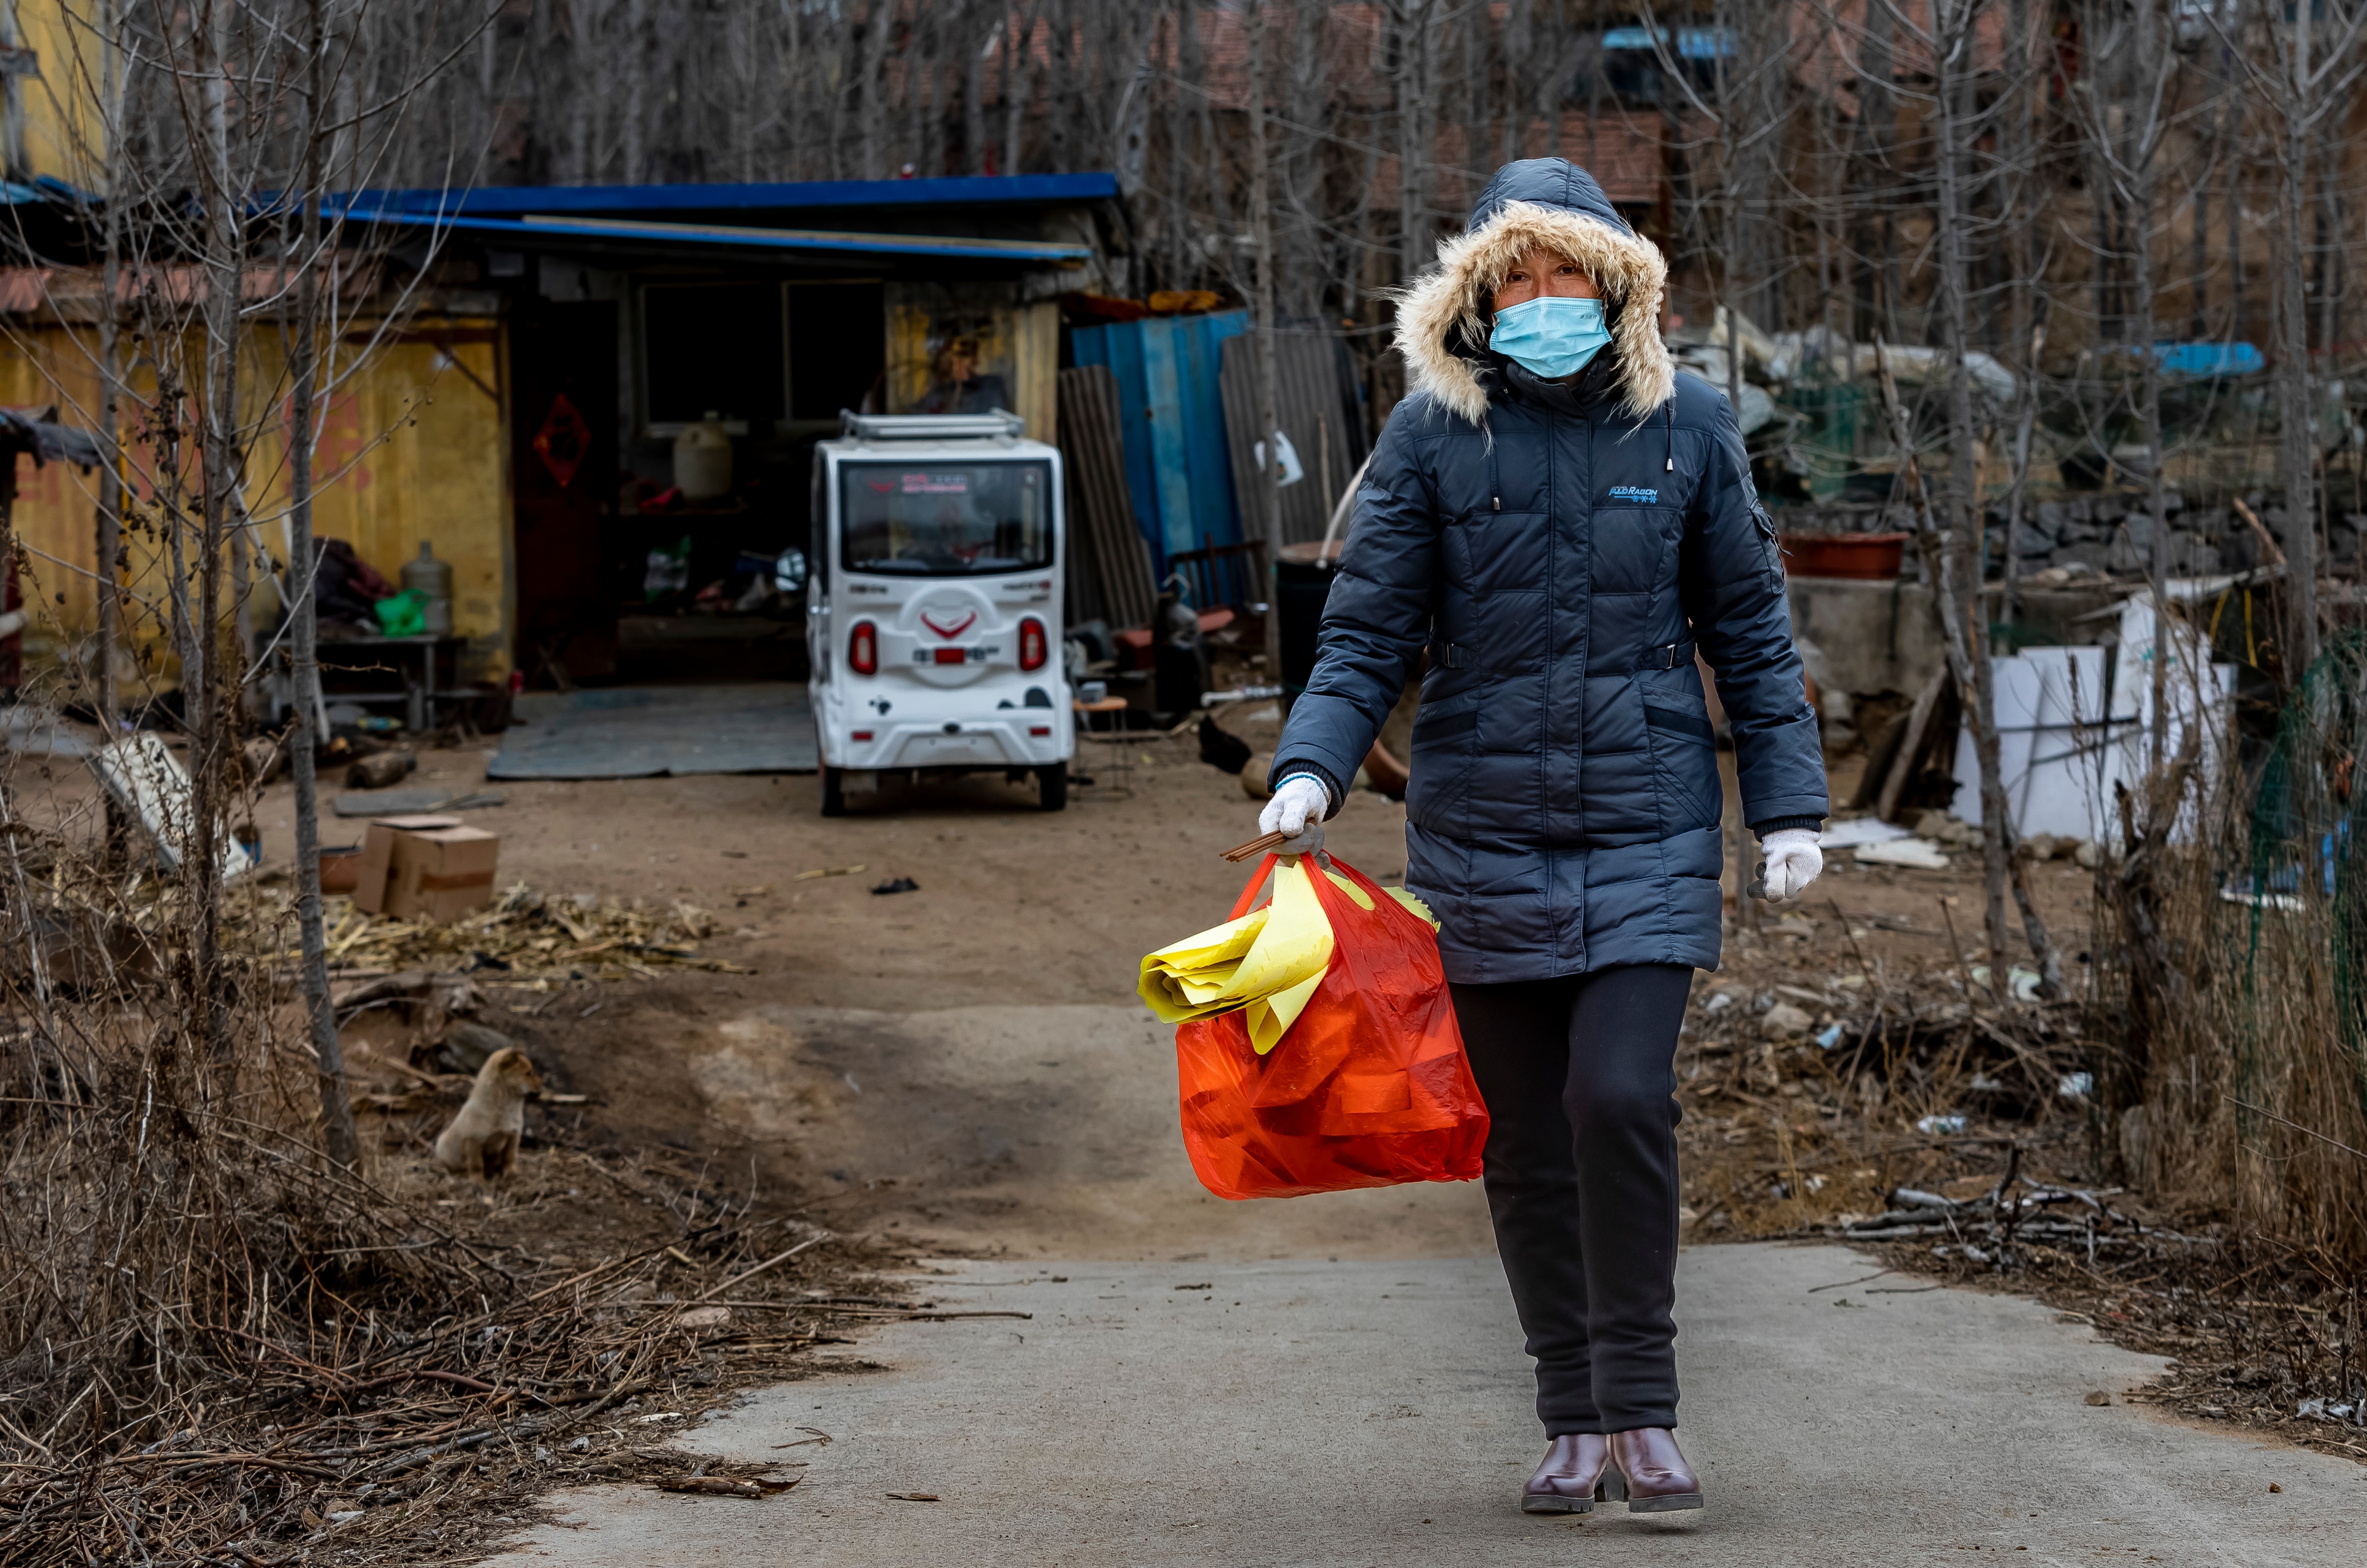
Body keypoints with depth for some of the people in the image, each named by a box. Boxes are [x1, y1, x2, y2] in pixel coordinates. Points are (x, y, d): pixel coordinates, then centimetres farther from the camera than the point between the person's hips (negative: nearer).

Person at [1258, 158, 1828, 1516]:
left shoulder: (1687, 425, 3)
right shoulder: (1434, 435, 1)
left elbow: (1751, 629, 8)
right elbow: (1369, 634, 1)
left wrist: (1790, 804, 3)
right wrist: (1313, 768, -15)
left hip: (1648, 832, -1)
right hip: (1484, 835, 1)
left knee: (1621, 1098, -16)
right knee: (1526, 1137, 5)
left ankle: (1643, 1410, -4)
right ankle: (1575, 1426, 16)